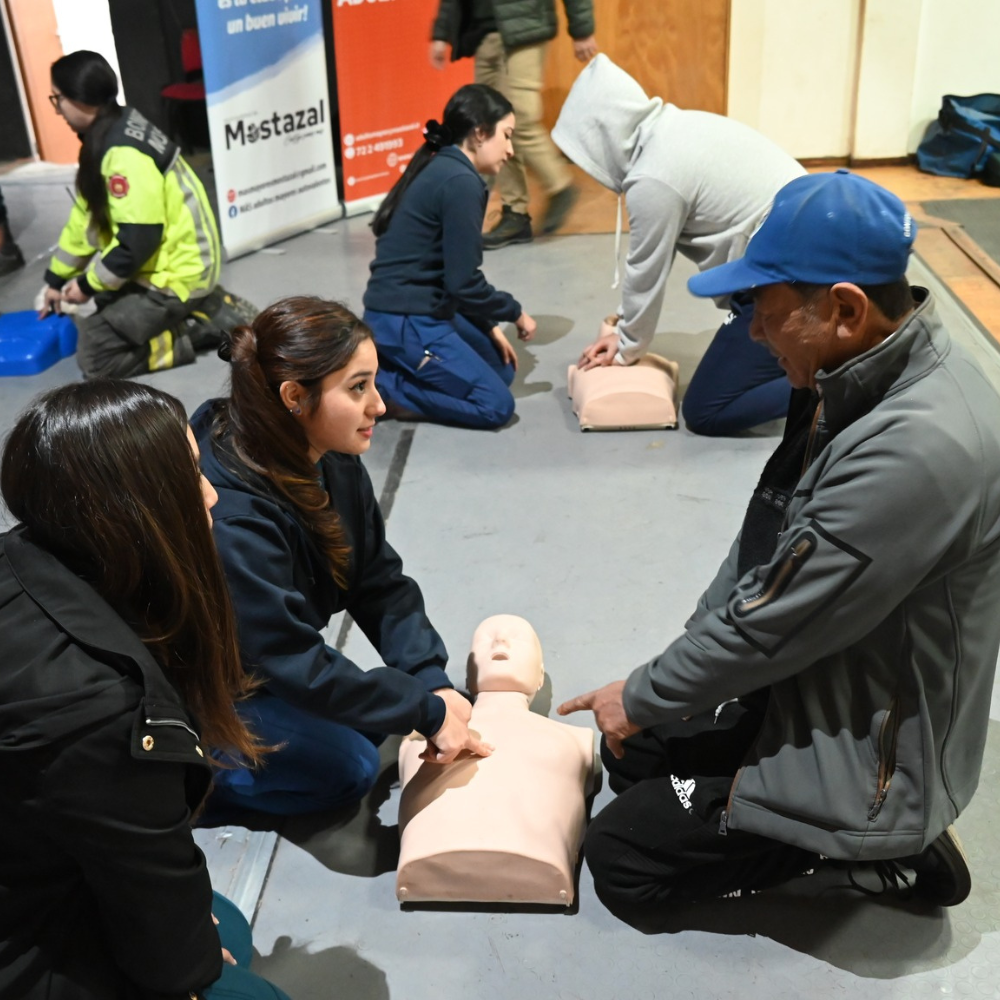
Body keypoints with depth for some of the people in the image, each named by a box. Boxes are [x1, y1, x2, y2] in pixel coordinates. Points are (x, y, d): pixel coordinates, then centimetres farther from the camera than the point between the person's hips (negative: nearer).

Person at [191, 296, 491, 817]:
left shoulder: (335, 462, -11)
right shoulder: (232, 517, -36)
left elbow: (382, 584, -7)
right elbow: (299, 667, -32)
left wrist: (435, 683, -20)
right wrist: (427, 713, -28)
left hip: (263, 669, 8)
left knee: (375, 719, 1)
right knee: (344, 766, -16)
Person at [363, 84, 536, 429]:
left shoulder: (441, 170, 12)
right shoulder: (461, 183, -18)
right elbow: (463, 282, -19)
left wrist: (489, 327, 14)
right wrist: (515, 313, -3)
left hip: (419, 310, 10)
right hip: (404, 322, -10)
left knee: (501, 371, 20)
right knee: (496, 405, -5)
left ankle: (394, 366, 13)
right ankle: (377, 387, -4)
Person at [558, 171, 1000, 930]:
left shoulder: (913, 449, -35)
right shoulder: (865, 376, -4)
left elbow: (773, 623, -27)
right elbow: (767, 543, 5)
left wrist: (643, 700, -10)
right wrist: (656, 690, 5)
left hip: (867, 756, -9)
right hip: (812, 693, 9)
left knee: (619, 862, 0)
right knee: (633, 755, 19)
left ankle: (882, 840, 5)